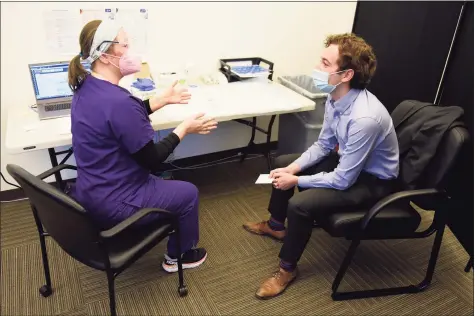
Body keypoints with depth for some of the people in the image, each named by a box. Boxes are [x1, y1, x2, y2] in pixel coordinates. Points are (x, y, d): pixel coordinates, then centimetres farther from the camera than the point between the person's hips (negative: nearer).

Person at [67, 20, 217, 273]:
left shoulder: (87, 86, -2)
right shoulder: (118, 101, -31)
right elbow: (151, 161, -23)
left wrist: (163, 100, 13)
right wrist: (185, 128, -12)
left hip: (90, 194, 9)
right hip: (113, 204, -9)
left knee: (160, 182, 32)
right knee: (188, 192, 10)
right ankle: (178, 256, 31)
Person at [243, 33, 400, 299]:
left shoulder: (364, 118, -36)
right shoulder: (336, 98, -10)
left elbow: (342, 180, -30)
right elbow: (323, 145, 3)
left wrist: (296, 181, -19)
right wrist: (291, 169, -8)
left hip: (372, 180, -9)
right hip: (347, 162, 9)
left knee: (300, 204, -26)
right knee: (282, 163, 13)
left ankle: (287, 269, 2)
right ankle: (276, 225, 35)